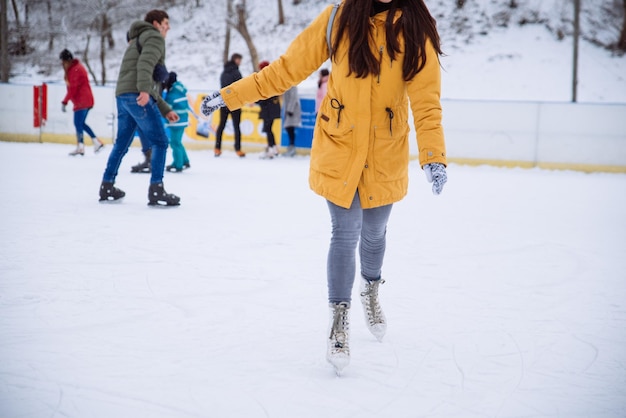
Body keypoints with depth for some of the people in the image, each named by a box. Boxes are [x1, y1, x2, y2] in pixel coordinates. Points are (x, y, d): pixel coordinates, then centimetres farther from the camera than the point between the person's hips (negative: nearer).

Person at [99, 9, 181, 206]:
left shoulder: (138, 42, 34)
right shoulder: (154, 37, 4)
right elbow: (145, 64, -18)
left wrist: (166, 110, 27)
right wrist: (144, 90, -32)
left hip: (123, 97, 10)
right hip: (138, 96, -10)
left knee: (122, 143, 18)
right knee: (160, 142, -8)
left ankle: (107, 186, 24)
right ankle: (156, 191, -13)